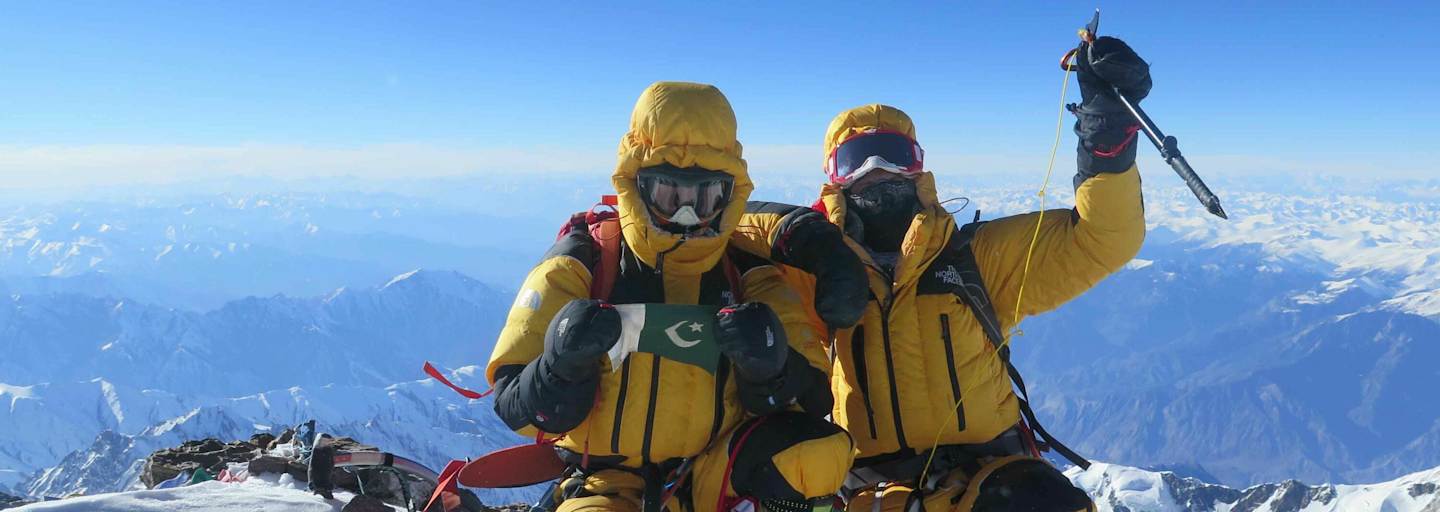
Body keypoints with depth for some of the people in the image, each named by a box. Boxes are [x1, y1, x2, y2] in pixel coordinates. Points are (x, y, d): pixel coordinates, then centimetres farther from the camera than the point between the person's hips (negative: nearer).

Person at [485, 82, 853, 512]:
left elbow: (813, 404, -2)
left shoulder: (750, 273, 3)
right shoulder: (582, 265, -4)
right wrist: (565, 365, -26)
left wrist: (769, 367, -24)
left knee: (821, 452, -25)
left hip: (718, 478, 3)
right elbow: (518, 408, -4)